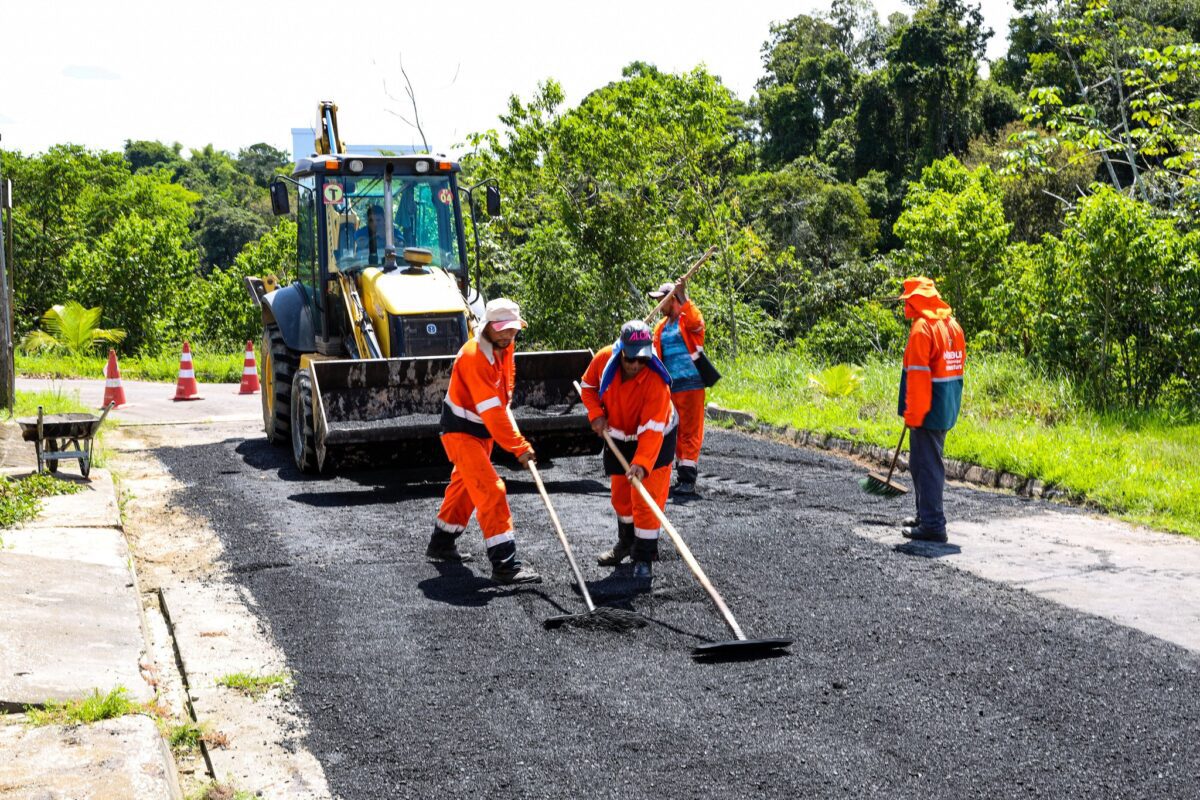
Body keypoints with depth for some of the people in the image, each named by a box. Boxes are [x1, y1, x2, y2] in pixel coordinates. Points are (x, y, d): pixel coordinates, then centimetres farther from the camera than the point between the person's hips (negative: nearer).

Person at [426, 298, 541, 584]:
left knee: (465, 485, 23)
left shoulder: (504, 347, -2)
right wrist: (519, 447, -32)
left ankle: (442, 544, 41)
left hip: (482, 430, 10)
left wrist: (505, 404, 2)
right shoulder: (474, 357, -30)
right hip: (460, 430, -10)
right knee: (491, 490, -17)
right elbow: (491, 411, -32)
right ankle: (504, 565, -18)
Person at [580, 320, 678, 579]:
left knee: (645, 499, -10)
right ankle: (626, 543, 41)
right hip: (618, 437, 5)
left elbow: (651, 428, -37)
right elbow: (588, 385, 0)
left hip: (654, 439, -5)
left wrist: (641, 462, -47)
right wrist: (596, 413, -14)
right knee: (621, 496, 18)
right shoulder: (604, 359, -22)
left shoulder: (656, 380, -34)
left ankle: (644, 558, 3)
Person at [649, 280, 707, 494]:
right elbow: (654, 354, 26)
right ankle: (682, 472, 18)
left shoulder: (689, 318, -4)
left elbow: (695, 322, -29)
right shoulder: (661, 326, 18)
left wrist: (683, 299, -39)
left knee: (690, 432, -7)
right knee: (676, 432, 11)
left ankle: (688, 479, -8)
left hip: (691, 384, -7)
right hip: (669, 386, 7)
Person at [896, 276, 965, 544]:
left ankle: (932, 525, -3)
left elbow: (918, 374, -19)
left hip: (928, 411, -9)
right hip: (947, 410, 9)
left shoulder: (922, 328, -16)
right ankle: (926, 516, 31)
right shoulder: (953, 325, 12)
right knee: (928, 463, 20)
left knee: (927, 466, -4)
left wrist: (913, 414, -16)